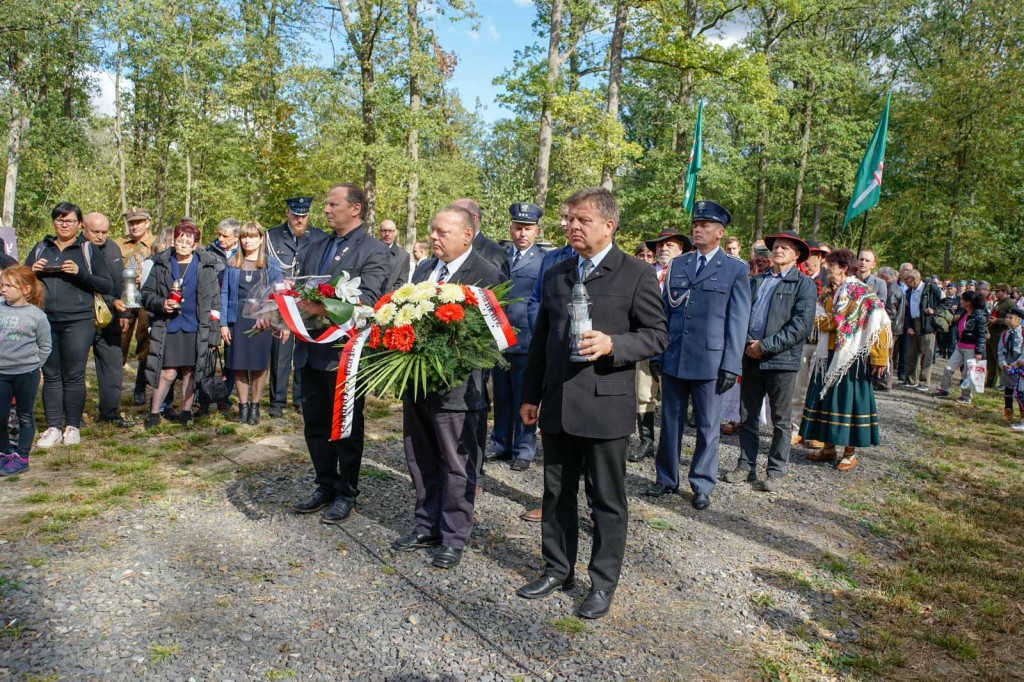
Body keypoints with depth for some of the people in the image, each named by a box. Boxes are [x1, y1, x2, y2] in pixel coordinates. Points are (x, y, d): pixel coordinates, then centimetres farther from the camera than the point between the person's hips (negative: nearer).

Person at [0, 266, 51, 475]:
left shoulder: (37, 316, -4)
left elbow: (45, 346, 5)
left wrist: (31, 364, -2)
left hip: (26, 373, -3)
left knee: (25, 416, 8)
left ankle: (21, 458, 17)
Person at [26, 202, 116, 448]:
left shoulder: (88, 250, 5)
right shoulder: (41, 249, 15)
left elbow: (108, 286, 0)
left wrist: (80, 273, -14)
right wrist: (33, 271, -3)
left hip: (78, 322, -3)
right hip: (45, 321, 3)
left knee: (74, 376, -1)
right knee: (51, 375, 5)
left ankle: (73, 426, 9)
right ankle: (53, 427, 11)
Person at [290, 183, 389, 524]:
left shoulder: (374, 251, -9)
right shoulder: (317, 247, 14)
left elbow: (366, 301, -20)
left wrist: (321, 308, -32)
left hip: (345, 352, -7)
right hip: (311, 351, 7)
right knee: (315, 424, 16)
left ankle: (346, 493, 22)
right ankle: (325, 486, 32)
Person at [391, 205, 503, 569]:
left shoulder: (487, 275, -11)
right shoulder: (423, 269, 13)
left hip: (456, 385, -7)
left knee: (456, 465, 6)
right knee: (420, 459, 18)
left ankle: (454, 537, 21)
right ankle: (427, 526, 35)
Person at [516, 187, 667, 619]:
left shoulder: (636, 275, -4)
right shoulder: (556, 275, 12)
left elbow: (657, 336, -5)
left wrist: (611, 345, -23)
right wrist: (530, 395, 14)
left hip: (605, 405, -5)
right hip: (556, 405, 5)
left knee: (607, 500, 7)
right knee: (557, 494, 15)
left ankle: (603, 582, 23)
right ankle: (558, 570, 32)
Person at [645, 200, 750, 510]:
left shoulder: (736, 270, 1)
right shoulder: (677, 265, 11)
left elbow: (738, 321, -3)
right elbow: (664, 312, 13)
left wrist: (731, 366, -8)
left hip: (709, 362, -3)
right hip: (673, 359, 4)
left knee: (708, 427, 7)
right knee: (670, 423, 12)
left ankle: (702, 486, 21)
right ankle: (667, 479, 26)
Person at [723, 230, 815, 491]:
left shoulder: (804, 285, -1)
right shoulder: (756, 281, 15)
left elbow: (802, 326, -11)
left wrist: (765, 346, -15)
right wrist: (748, 343, -7)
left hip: (782, 360, -4)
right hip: (751, 358, 4)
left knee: (781, 421, 6)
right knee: (747, 416, 10)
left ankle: (776, 472, 17)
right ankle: (746, 466, 22)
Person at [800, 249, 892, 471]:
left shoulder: (863, 294, -9)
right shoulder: (828, 293, 11)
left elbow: (879, 326, -13)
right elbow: (819, 321, 4)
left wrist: (878, 358, -16)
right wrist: (837, 320, -15)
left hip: (851, 357, -7)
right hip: (828, 356, 7)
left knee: (848, 400, -2)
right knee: (827, 398, 11)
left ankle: (850, 454, 11)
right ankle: (829, 448, 22)